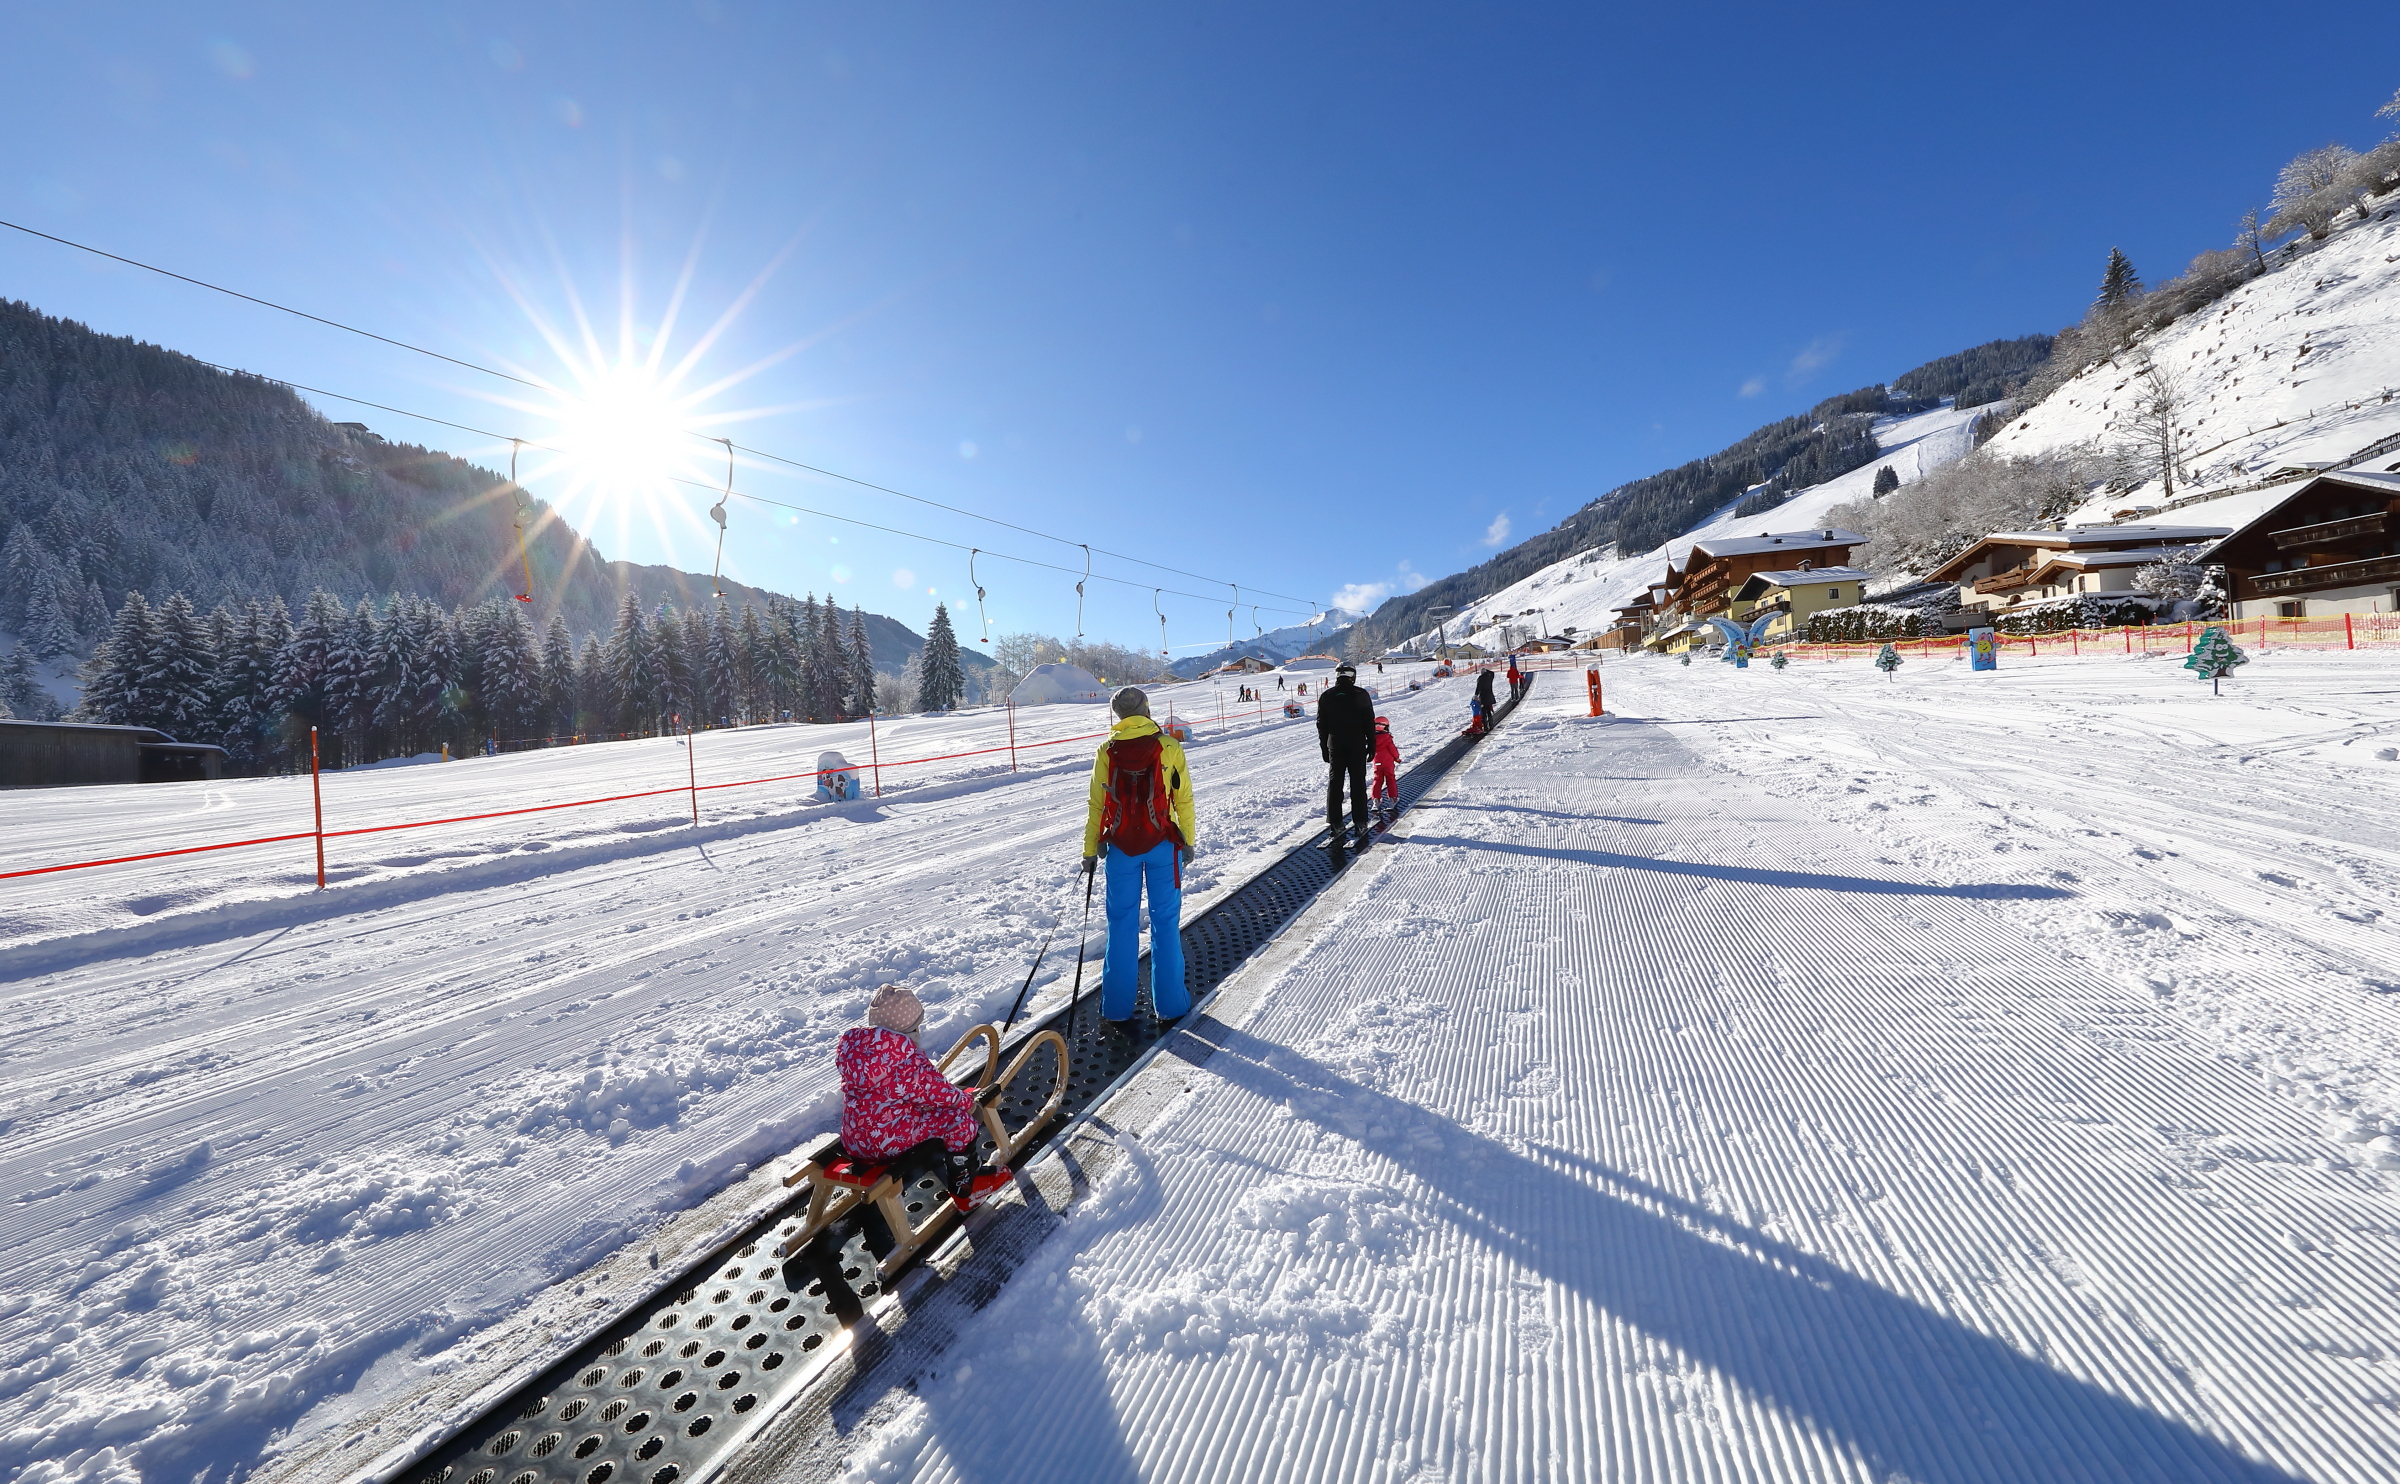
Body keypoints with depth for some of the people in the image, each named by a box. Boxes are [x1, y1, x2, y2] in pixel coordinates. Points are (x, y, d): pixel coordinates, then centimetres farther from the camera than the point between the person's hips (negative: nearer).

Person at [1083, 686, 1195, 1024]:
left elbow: (1097, 805, 0)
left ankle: (1117, 1007, 18)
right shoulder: (1169, 748, -6)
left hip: (1121, 847, 1)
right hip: (1162, 844, -1)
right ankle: (1169, 1003, 17)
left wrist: (1089, 851, 9)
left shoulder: (1107, 751, -3)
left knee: (1121, 923, 11)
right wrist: (1188, 842, 10)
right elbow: (1183, 801, -2)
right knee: (1165, 921, 10)